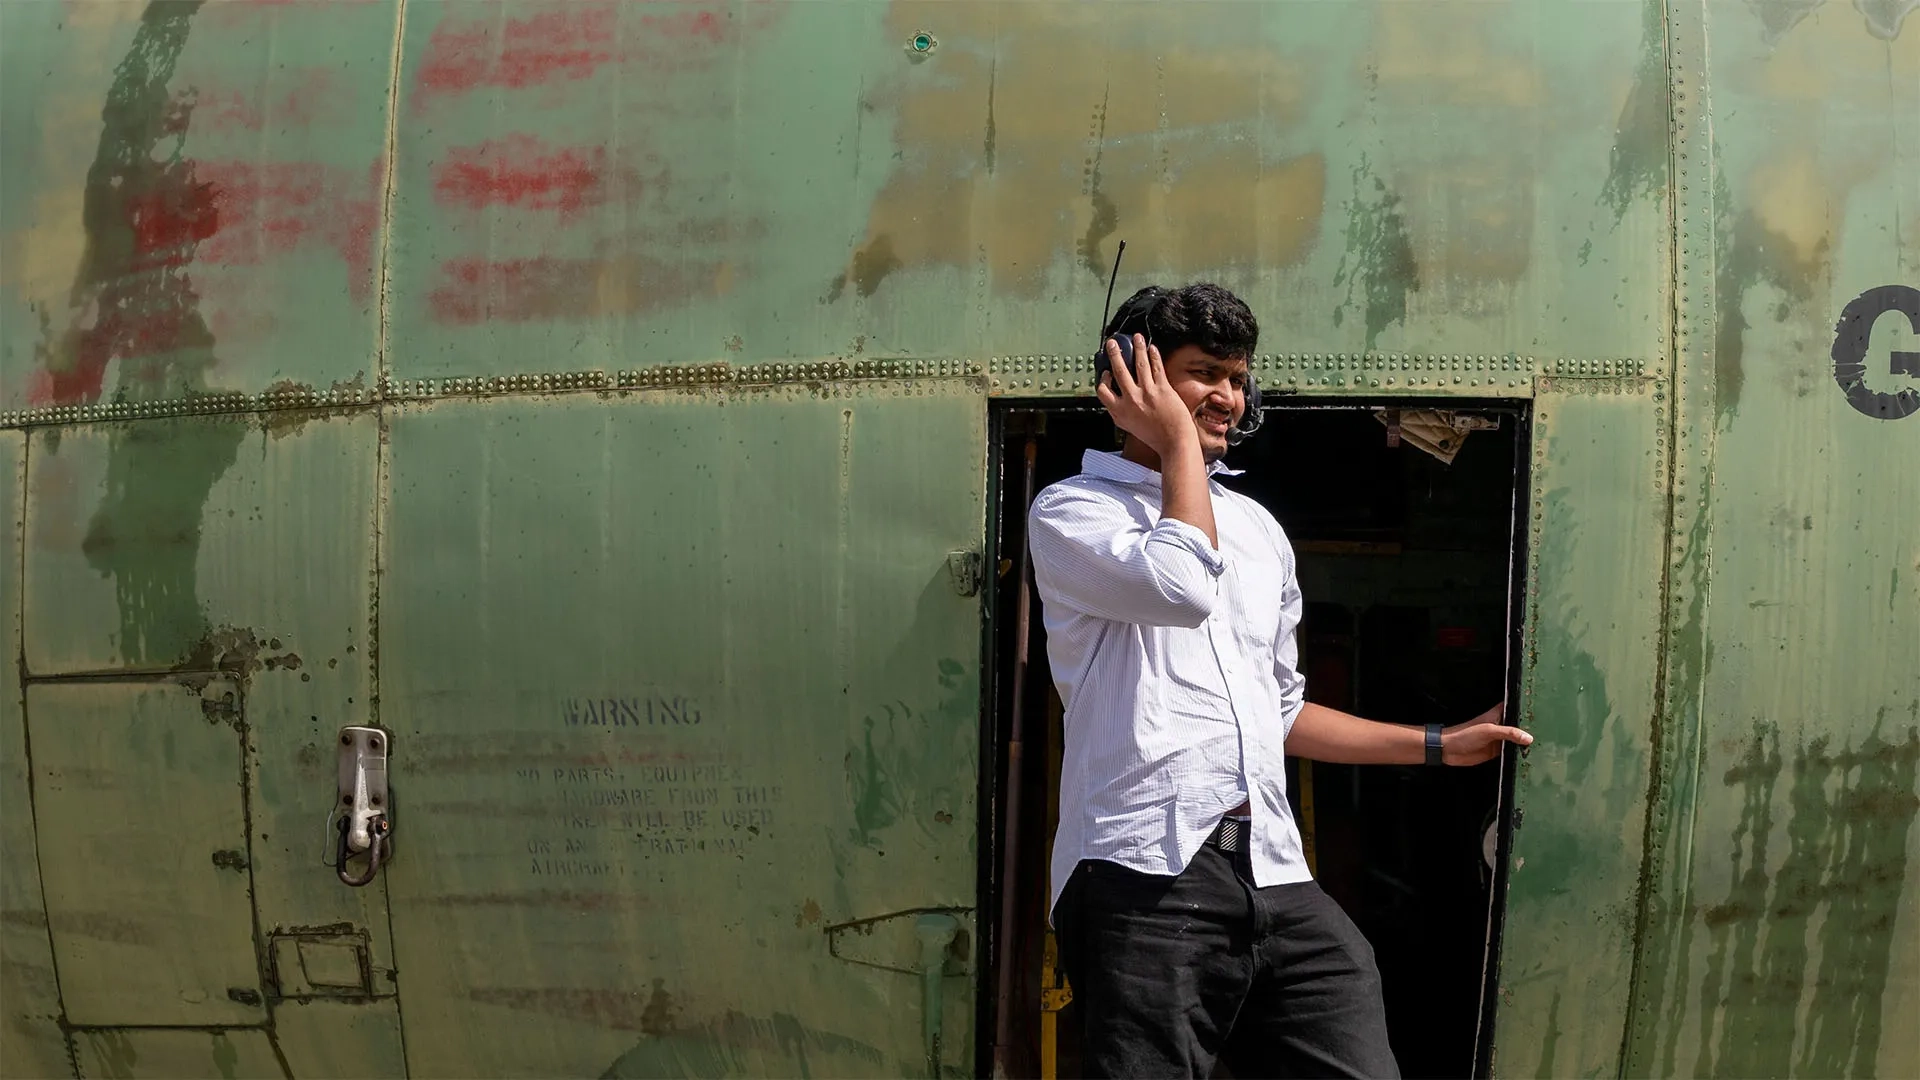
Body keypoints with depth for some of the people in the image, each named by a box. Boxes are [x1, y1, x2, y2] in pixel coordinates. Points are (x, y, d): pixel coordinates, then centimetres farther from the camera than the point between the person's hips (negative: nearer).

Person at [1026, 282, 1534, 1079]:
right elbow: (1183, 586, -18)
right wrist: (1179, 439, -2)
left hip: (1274, 878, 6)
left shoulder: (1257, 528, 24)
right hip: (1146, 876, -6)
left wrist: (1440, 745, 29)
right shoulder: (1070, 511, 3)